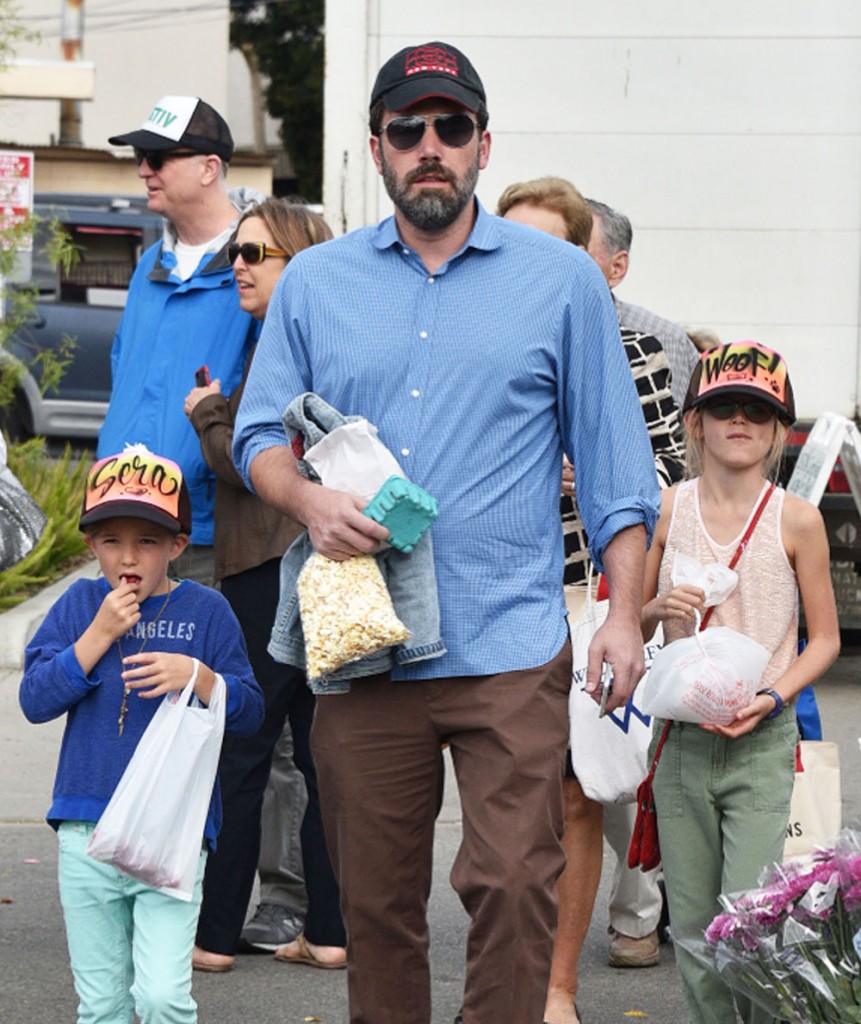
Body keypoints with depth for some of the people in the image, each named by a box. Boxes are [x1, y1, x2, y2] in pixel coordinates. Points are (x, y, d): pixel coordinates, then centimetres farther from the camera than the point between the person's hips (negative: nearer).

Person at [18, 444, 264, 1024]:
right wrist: (98, 635, -12)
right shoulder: (80, 605, 6)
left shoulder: (205, 611, 2)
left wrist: (197, 676, -17)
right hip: (86, 835, 2)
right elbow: (35, 700, -4)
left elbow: (249, 714, 1)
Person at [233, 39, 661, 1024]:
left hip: (511, 649, -2)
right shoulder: (314, 282, 12)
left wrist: (624, 613, 0)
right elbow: (262, 434, 14)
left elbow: (612, 460, 8)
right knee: (375, 896, 6)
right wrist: (307, 498, -9)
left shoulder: (561, 279, 7)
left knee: (513, 881, -11)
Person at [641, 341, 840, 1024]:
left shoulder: (796, 520, -3)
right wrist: (660, 608, -10)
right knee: (692, 926, 6)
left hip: (761, 742, -3)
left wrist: (773, 698, -13)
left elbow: (825, 639, 3)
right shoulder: (668, 509, 4)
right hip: (680, 736, 3)